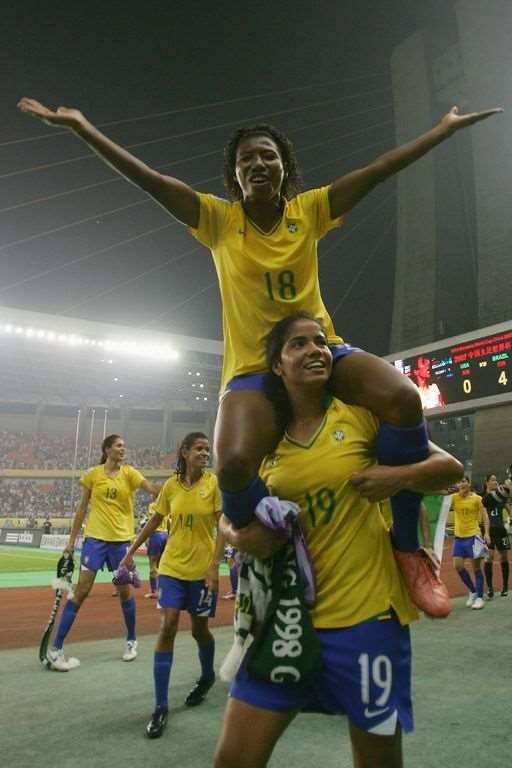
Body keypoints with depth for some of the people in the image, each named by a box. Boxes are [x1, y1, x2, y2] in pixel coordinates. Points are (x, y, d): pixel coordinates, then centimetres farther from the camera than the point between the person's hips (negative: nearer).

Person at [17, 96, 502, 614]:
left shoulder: (309, 210, 6)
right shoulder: (219, 219, 2)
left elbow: (380, 168, 6)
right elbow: (146, 178, -3)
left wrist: (449, 126, 8)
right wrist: (80, 126, -8)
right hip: (254, 368, -2)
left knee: (404, 399, -26)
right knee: (233, 466, -30)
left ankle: (406, 546, -7)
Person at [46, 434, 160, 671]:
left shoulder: (128, 472, -1)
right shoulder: (92, 474, -1)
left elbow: (152, 488, -17)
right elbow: (82, 508, 6)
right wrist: (71, 540, 7)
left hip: (121, 540, 1)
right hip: (95, 538, -1)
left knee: (124, 590, 10)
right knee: (81, 590, -3)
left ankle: (131, 640, 30)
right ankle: (55, 649, 7)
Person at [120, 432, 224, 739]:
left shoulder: (214, 483, -10)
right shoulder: (171, 485, -2)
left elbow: (223, 527, -11)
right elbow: (155, 521, 11)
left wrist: (214, 565, -19)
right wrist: (131, 551, 14)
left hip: (202, 568, -1)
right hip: (172, 566, 2)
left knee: (200, 629, 13)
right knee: (168, 627, -7)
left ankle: (207, 677, 43)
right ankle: (161, 706, 4)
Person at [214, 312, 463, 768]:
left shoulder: (358, 412, -5)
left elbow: (450, 466, -1)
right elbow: (231, 515, 14)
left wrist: (400, 476, -21)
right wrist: (238, 536, -9)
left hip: (365, 614, -2)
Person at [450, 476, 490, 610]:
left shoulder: (477, 498, -6)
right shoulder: (454, 497, 2)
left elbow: (485, 516, -4)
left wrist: (486, 533, -13)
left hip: (473, 536, -3)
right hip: (459, 537, 4)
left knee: (476, 567, 2)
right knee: (458, 566, 1)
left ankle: (480, 597, 13)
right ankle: (473, 591, 22)